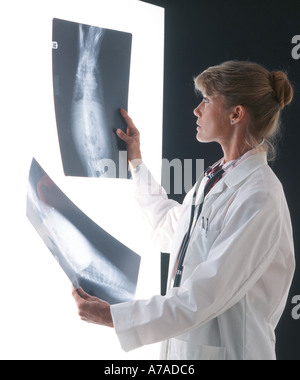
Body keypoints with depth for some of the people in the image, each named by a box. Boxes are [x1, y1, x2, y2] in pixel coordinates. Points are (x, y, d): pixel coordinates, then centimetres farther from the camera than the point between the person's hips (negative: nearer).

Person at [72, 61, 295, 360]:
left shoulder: (258, 198, -22)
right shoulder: (218, 177, 6)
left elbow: (204, 297, -25)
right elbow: (168, 231, 21)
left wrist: (111, 316, -22)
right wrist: (136, 161, 25)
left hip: (227, 349, -8)